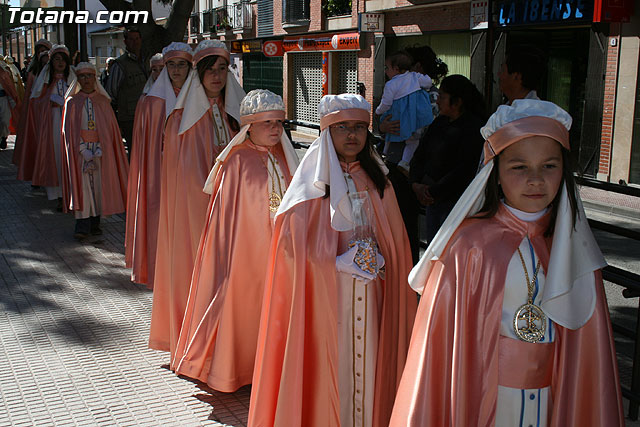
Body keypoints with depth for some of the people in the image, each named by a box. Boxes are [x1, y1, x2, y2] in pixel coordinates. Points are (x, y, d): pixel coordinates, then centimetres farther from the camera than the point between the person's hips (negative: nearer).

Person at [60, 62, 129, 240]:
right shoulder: (72, 102, 6)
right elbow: (69, 129, -1)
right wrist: (83, 150, -13)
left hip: (101, 150, 1)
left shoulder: (103, 101, 8)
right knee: (81, 184, -7)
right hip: (79, 150, -1)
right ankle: (82, 226, -7)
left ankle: (95, 223, 9)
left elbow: (110, 128, 3)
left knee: (98, 184, 0)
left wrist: (100, 149, -11)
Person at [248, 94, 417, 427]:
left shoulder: (377, 181, 10)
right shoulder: (312, 183, -4)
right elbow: (295, 243, -8)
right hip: (325, 299, -4)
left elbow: (395, 241, 15)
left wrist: (378, 261, 0)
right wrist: (339, 264, -13)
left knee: (367, 362, 7)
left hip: (370, 298, 4)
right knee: (328, 365, -1)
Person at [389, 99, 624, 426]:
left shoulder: (573, 247, -3)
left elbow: (590, 347, 3)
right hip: (480, 397, -3)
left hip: (557, 399, 4)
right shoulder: (468, 243, -15)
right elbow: (441, 335, -11)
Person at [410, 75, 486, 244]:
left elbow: (464, 171, -17)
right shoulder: (440, 122, 12)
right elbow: (420, 154, 14)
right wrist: (416, 184, -2)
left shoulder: (474, 128, -11)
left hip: (456, 202, -7)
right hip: (432, 199, 7)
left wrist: (434, 192, -15)